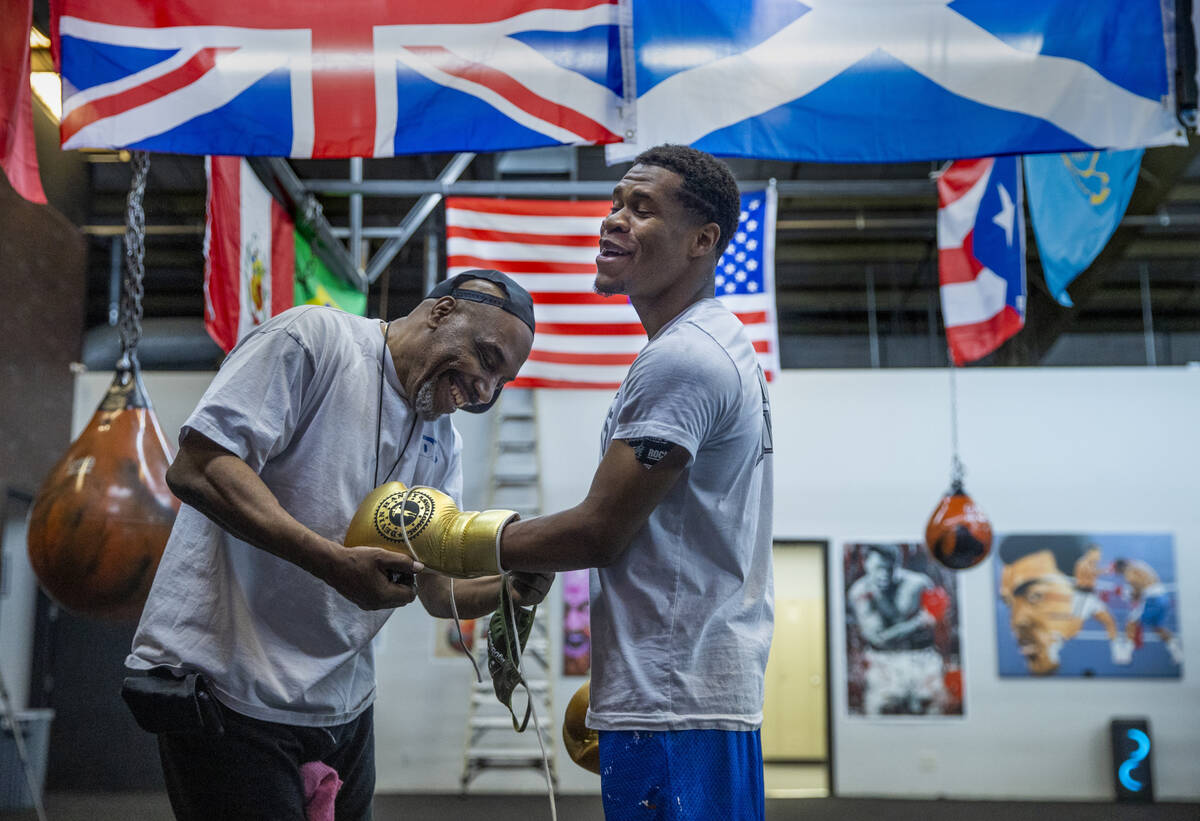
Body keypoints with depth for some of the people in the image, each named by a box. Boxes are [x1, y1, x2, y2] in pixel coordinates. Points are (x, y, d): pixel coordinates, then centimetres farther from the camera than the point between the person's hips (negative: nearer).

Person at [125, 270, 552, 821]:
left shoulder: (443, 445, 13)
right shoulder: (313, 338, -10)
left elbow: (437, 590, 12)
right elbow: (195, 468, -19)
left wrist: (509, 589, -11)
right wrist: (335, 562, -28)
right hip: (229, 689, -7)